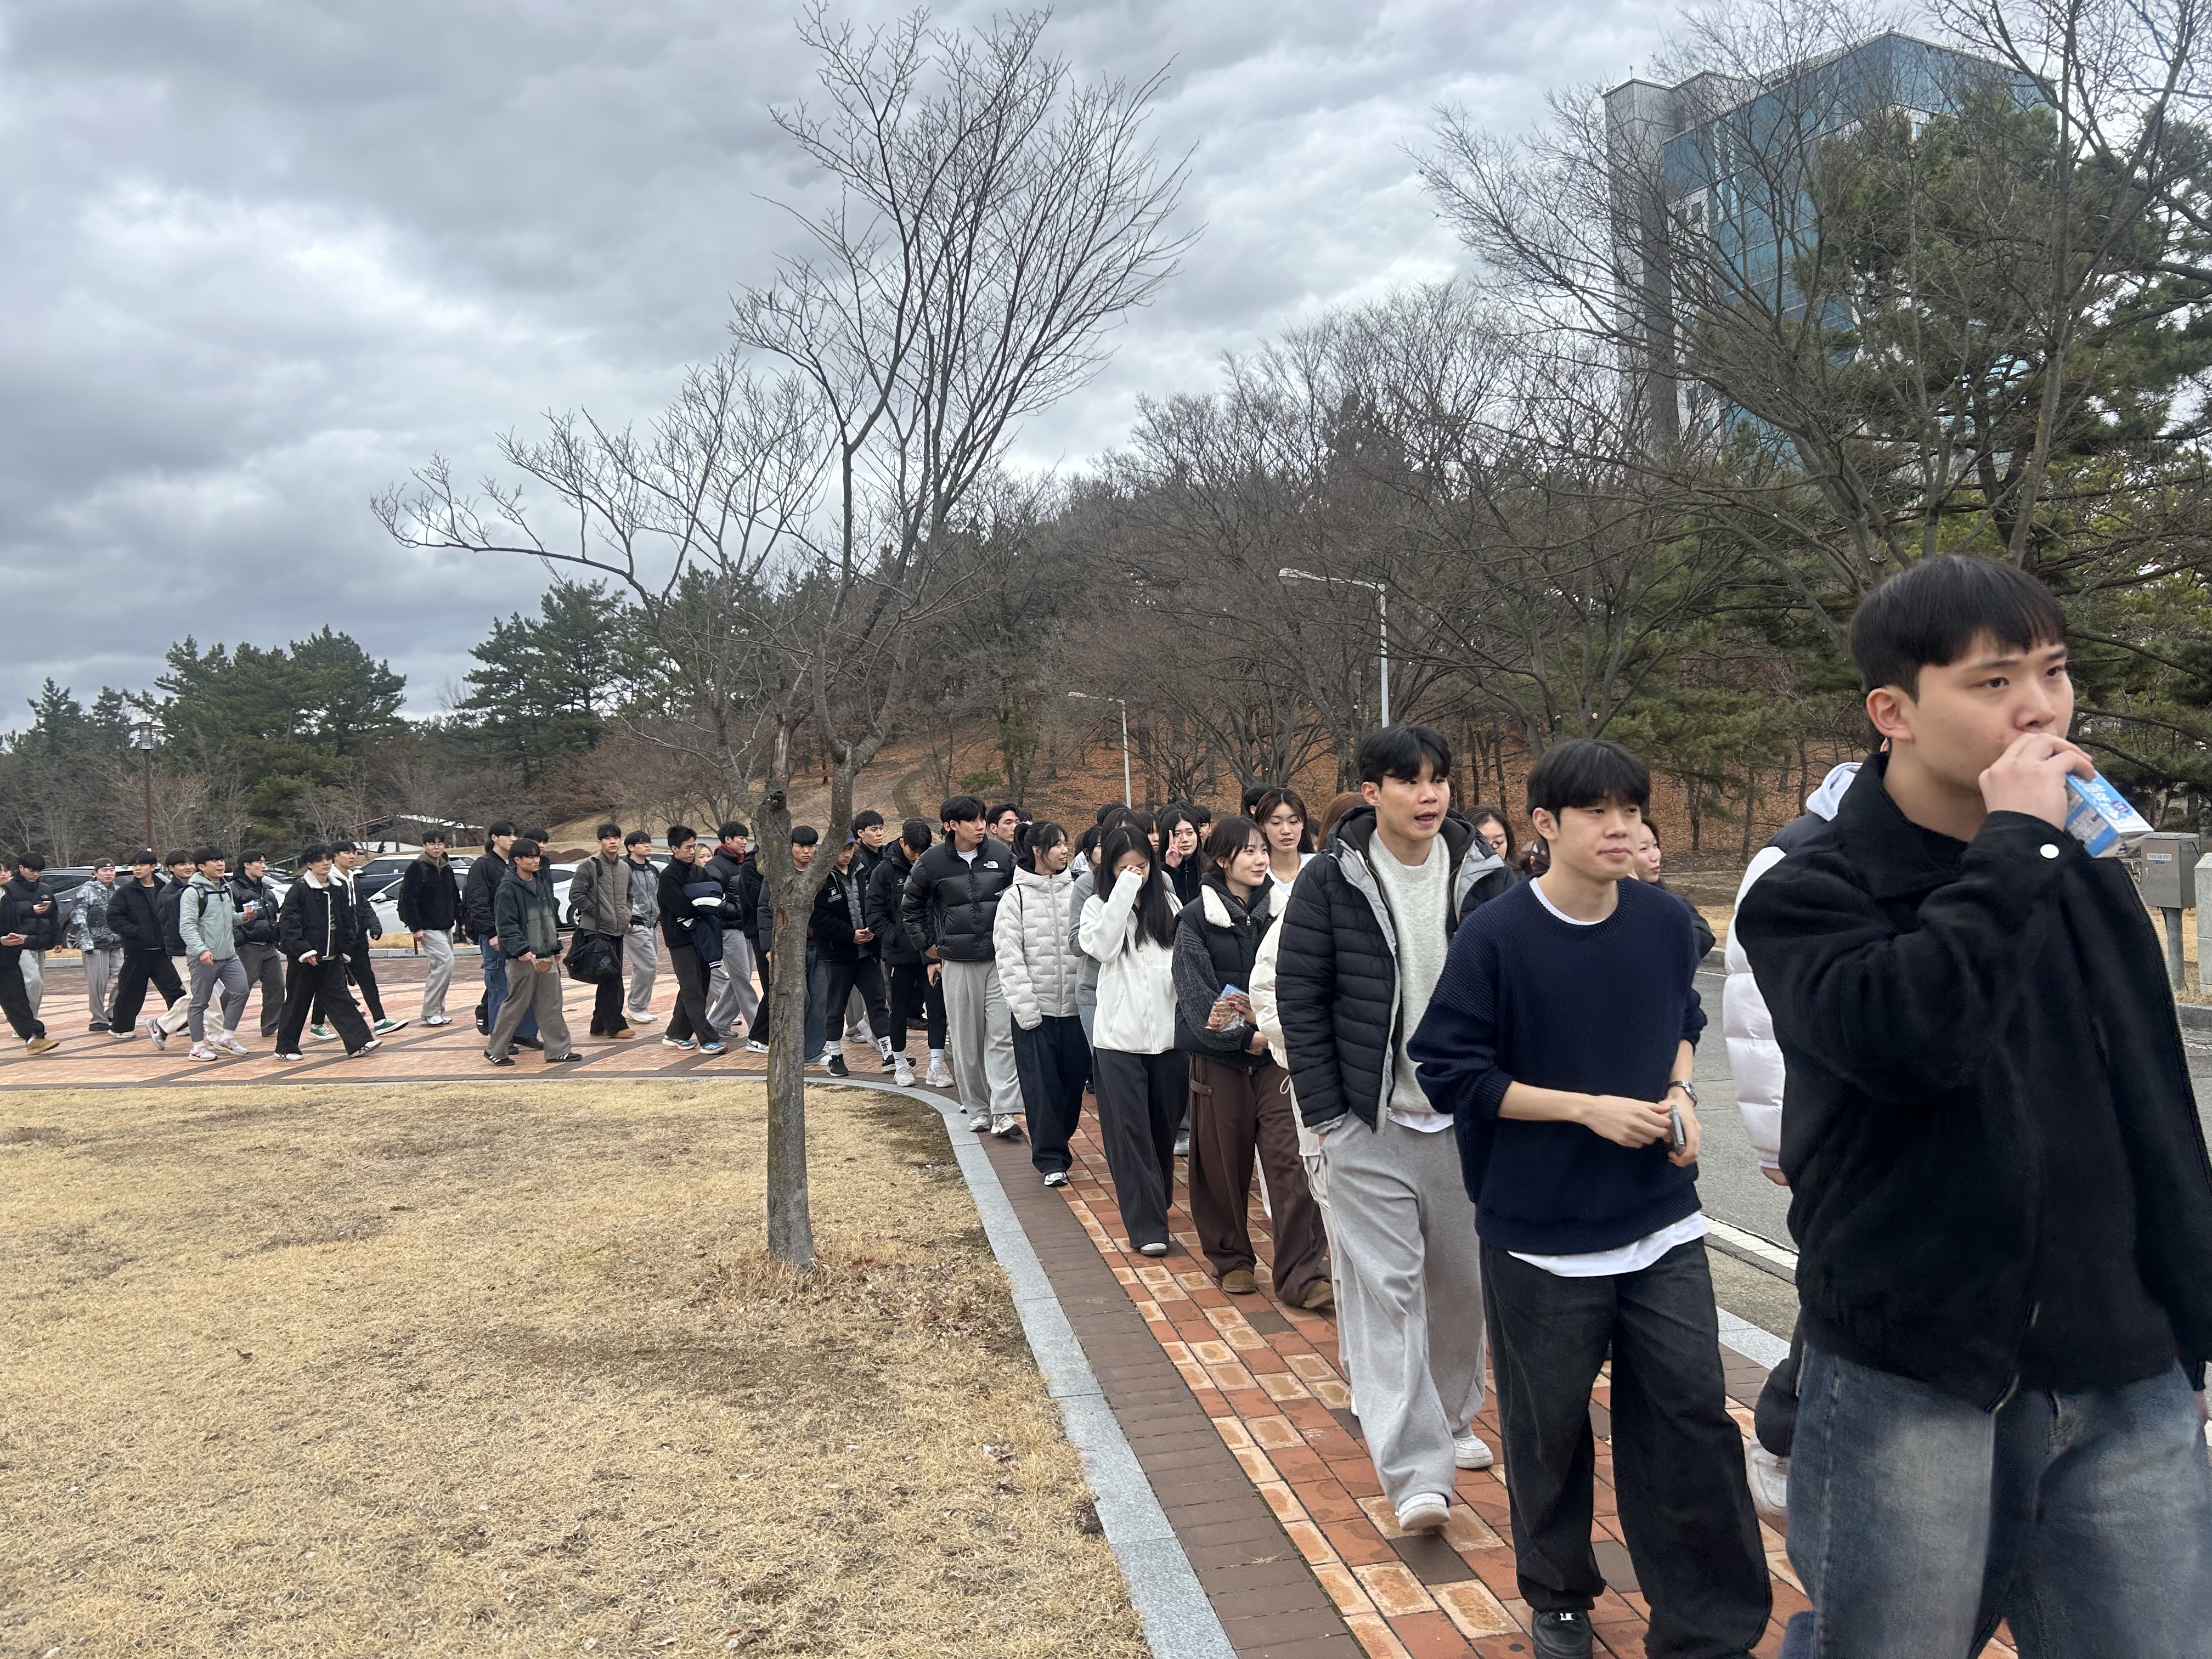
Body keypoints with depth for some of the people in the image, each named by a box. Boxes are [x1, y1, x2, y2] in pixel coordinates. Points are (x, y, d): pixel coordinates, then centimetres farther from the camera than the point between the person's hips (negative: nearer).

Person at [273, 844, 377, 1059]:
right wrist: (303, 950, -19)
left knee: (339, 998, -1)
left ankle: (359, 1043, -8)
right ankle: (286, 1048, 18)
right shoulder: (299, 889, -9)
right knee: (297, 1003, 5)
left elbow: (347, 920, 17)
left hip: (332, 958, 5)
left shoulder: (339, 888, 10)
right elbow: (288, 923, -14)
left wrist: (346, 949, 9)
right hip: (304, 960, -5)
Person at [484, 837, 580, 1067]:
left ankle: (558, 1050, 11)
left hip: (546, 956, 7)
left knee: (551, 1005, 7)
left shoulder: (542, 884, 13)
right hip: (523, 958, -7)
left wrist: (556, 948, 20)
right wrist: (523, 950, -26)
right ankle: (495, 1050, 14)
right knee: (516, 1005, 0)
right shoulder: (508, 888, -11)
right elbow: (506, 924, -17)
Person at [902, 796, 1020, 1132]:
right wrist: (927, 945, 11)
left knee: (1003, 1035, -7)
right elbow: (910, 908, 15)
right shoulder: (931, 862, -1)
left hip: (1000, 958, 0)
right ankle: (977, 1108, 17)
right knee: (966, 1041, 5)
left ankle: (1004, 1110, -7)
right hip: (957, 963, 0)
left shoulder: (1003, 855, 0)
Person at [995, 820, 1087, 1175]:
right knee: (1042, 1086, 0)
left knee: (1074, 1082, 10)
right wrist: (1025, 1008, -12)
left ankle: (1056, 1143, 29)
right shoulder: (1016, 897, -2)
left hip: (1075, 1009, 3)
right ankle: (1050, 1159, 9)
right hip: (1035, 1011, -3)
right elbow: (1008, 957, -6)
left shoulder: (1077, 891, 6)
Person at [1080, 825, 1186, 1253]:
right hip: (1119, 1037, -2)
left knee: (1164, 1127, 12)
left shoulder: (1168, 904, 8)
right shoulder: (1100, 906, 4)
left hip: (1168, 1034, 2)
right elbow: (1102, 948, -16)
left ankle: (1157, 1206, 30)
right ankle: (1146, 1226, -2)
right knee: (1130, 1131, -4)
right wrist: (1125, 891, -13)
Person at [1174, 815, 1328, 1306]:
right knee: (1225, 1165, 8)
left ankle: (1301, 1275, -5)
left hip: (1276, 1052, 1)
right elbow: (1195, 993, -9)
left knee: (1290, 1160, -7)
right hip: (1220, 1057, -1)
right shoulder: (1196, 921, -2)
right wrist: (1245, 1036, -15)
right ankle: (1231, 1260, 27)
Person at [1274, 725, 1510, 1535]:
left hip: (1466, 1119, 3)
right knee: (1385, 1288, -5)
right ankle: (1416, 1471, -2)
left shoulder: (1483, 877, 0)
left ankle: (1452, 1420, 36)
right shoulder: (1331, 882, -7)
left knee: (1463, 1280, 15)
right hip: (1368, 1125, -3)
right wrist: (1326, 1113, -8)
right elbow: (1299, 998, -5)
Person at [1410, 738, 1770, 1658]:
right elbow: (1450, 1072, -13)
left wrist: (1680, 1092, -4)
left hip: (1661, 1221, 3)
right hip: (1541, 1234, -3)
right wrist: (1589, 1108, -18)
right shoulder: (1493, 938, -16)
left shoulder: (1666, 921, -2)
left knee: (1692, 1415, 5)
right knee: (1549, 1429, 12)